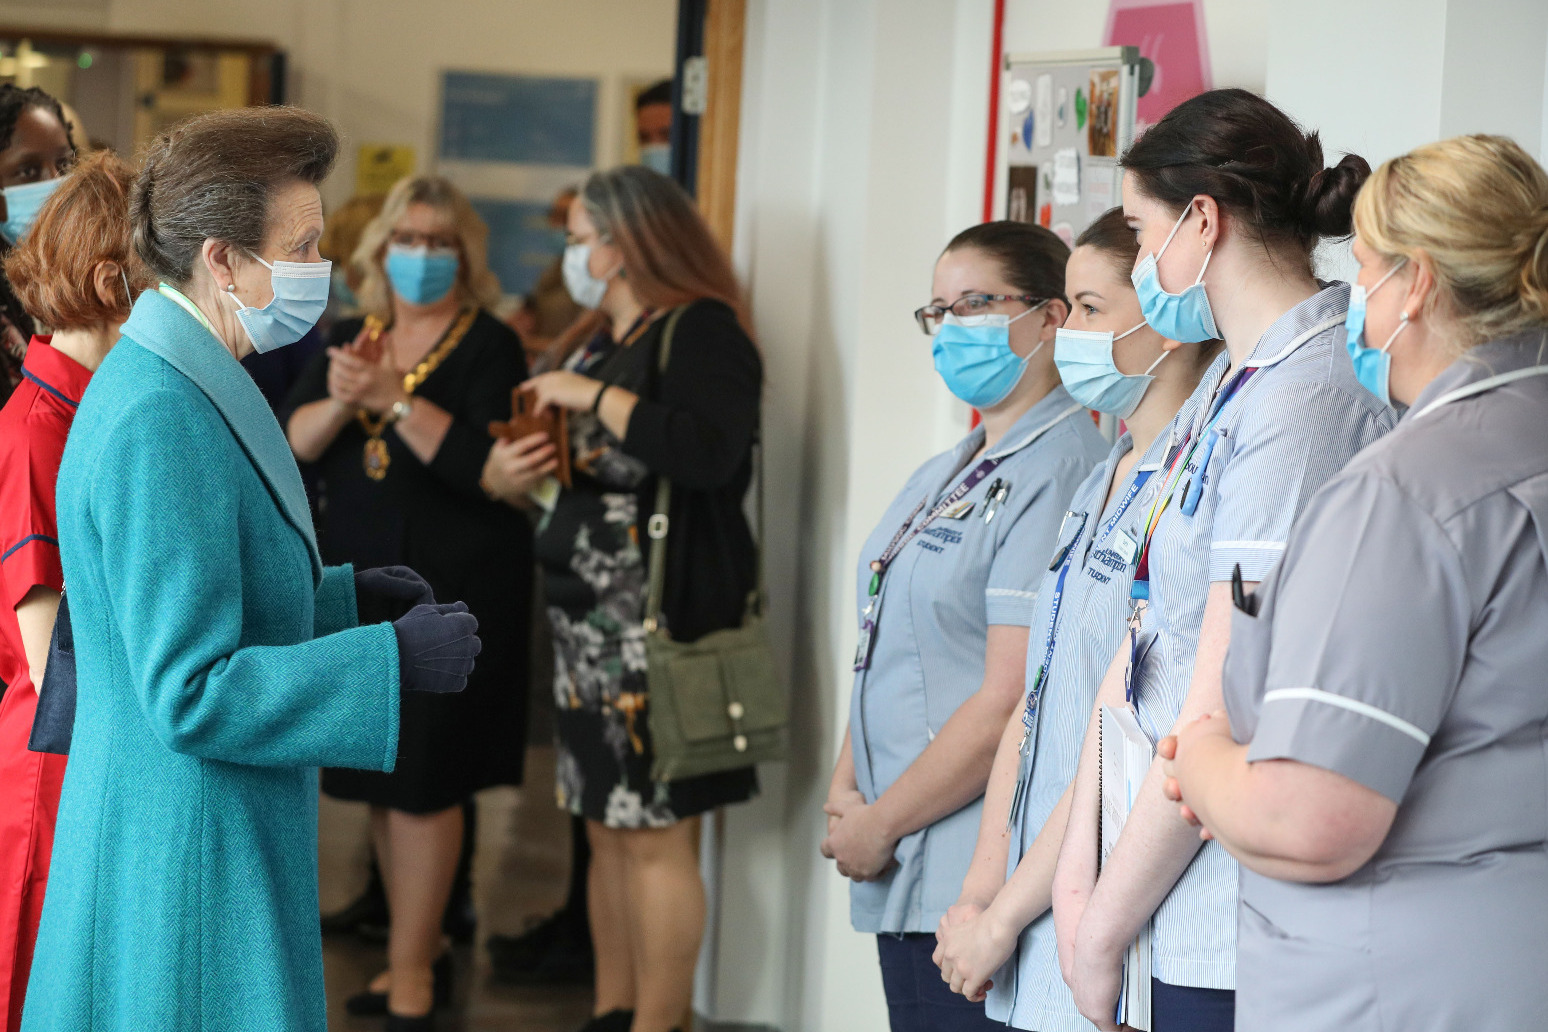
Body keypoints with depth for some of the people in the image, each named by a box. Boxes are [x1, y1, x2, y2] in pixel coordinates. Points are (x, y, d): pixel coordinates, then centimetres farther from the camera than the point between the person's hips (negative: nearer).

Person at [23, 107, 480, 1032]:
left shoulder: (177, 387, 10)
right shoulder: (160, 422, -22)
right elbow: (191, 693, -25)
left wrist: (343, 595, 13)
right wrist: (395, 661, -22)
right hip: (190, 856, -10)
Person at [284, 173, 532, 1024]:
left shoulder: (490, 346, -5)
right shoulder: (351, 340, 11)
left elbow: (484, 465, -18)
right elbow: (291, 444, 1)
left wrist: (396, 398, -22)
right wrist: (340, 399, -18)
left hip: (452, 589, -6)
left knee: (422, 779, -5)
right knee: (380, 780, 9)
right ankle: (420, 952, 22)